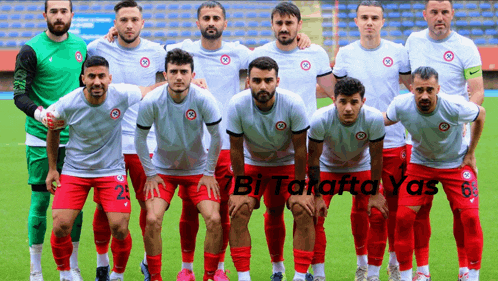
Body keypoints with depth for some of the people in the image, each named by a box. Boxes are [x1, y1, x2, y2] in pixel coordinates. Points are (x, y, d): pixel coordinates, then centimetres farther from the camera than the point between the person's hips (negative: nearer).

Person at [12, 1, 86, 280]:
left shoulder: (81, 46, 9)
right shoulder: (32, 50, -6)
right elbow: (19, 94, -9)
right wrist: (38, 112, -27)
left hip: (75, 139, 4)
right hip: (41, 140, -4)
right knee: (40, 201, -1)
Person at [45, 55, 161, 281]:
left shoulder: (121, 95, -17)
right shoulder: (67, 105, -17)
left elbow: (150, 91, 3)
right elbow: (53, 131, 4)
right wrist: (52, 168, 8)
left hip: (111, 171, 0)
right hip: (74, 171, 0)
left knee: (120, 228, -12)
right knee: (60, 226, -12)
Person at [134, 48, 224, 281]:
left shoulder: (203, 99, -20)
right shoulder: (152, 102, -19)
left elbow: (216, 136, -7)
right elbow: (140, 138, -5)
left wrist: (209, 173, -3)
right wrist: (150, 174, -4)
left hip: (197, 169, 0)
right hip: (162, 170, 0)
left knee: (214, 219, -15)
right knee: (152, 220, -17)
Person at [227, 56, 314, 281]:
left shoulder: (293, 104, -28)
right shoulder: (237, 105, -26)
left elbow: (300, 149, -17)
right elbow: (236, 149, -14)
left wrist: (299, 190, -14)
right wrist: (239, 189, -12)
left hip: (287, 163, 0)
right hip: (251, 163, 1)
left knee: (304, 211, -16)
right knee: (238, 212, -16)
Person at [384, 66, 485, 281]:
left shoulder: (455, 107, -29)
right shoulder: (401, 106, -24)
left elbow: (480, 114, -7)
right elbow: (384, 121, 0)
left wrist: (470, 153, -2)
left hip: (456, 164, -2)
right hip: (420, 164, 2)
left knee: (470, 216, -15)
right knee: (403, 217, -11)